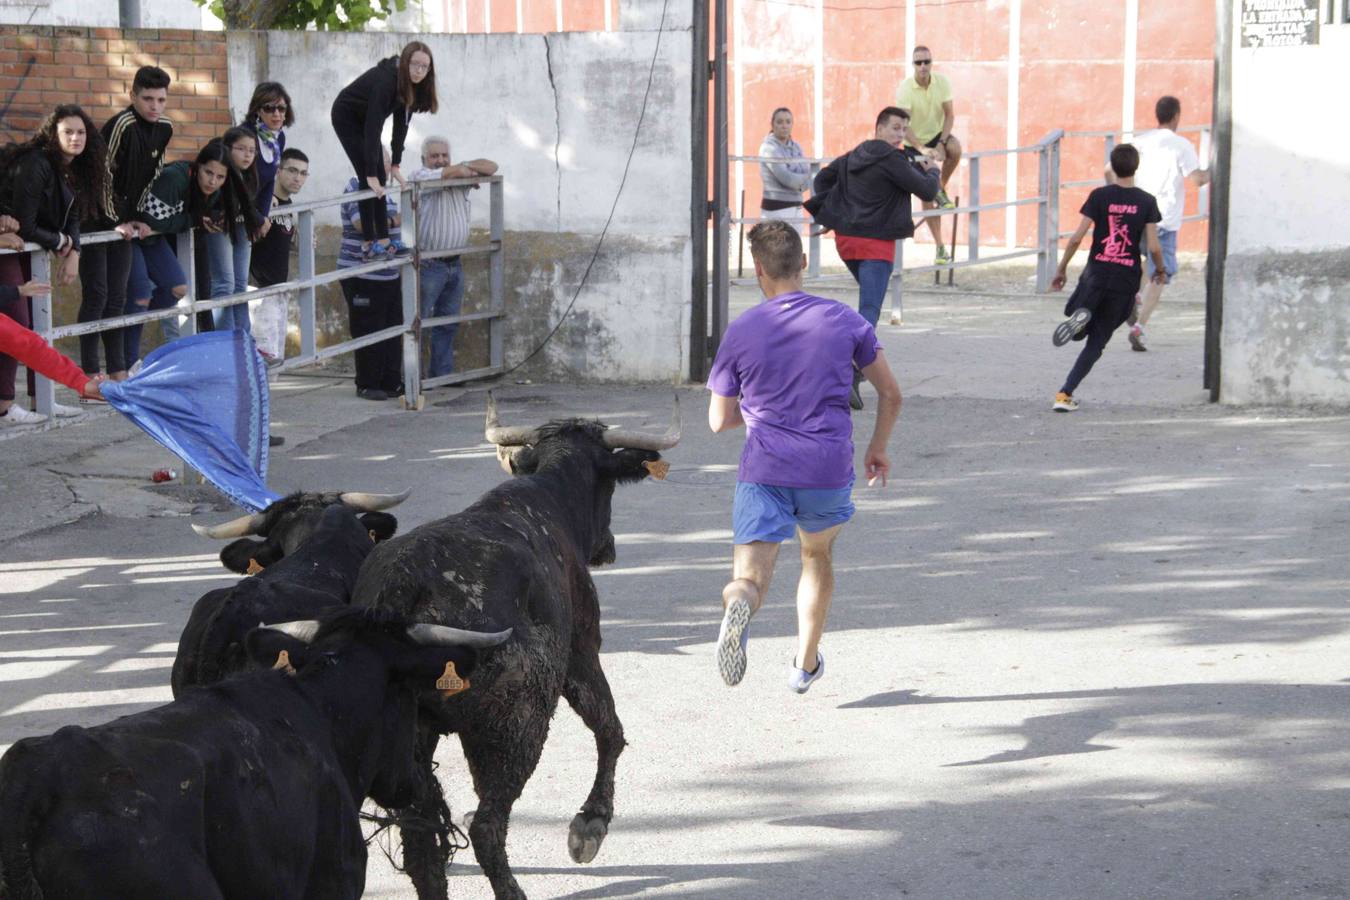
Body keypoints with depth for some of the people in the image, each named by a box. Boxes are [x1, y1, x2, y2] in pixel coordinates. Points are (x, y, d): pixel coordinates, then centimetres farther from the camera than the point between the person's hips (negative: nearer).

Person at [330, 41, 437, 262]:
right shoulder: (386, 80, -36)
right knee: (370, 178, -14)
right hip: (347, 117, -8)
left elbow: (401, 123, -7)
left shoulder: (413, 86, -12)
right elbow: (373, 128, -38)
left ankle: (383, 239, 7)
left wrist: (395, 165, -10)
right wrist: (371, 175, -40)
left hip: (364, 118, 8)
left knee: (380, 177, 4)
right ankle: (368, 244, -13)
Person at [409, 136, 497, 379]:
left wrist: (466, 167, -5)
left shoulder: (460, 182, 13)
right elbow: (455, 171, -23)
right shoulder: (421, 176, -8)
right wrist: (468, 170, -1)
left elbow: (491, 166, 11)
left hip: (454, 265, 7)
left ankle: (442, 374, 19)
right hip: (428, 265, -7)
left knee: (448, 323, 12)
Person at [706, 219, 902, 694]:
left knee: (749, 578, -6)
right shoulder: (845, 320, 2)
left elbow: (719, 420, 6)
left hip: (763, 472, -2)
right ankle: (806, 663, 33)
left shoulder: (740, 332, -1)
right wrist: (878, 448, 23)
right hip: (829, 472, 2)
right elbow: (890, 394, 7)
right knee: (818, 556, 29)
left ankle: (738, 605, -42)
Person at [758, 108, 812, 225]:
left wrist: (796, 181, -13)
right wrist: (803, 178, 0)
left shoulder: (796, 147, 14)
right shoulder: (768, 148, -7)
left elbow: (807, 180, 6)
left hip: (796, 207, 7)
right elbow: (785, 178, -16)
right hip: (775, 209, -7)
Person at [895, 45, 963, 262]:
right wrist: (922, 149, -40)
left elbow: (950, 114, -9)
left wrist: (941, 143, -23)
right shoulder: (905, 89, -21)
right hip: (916, 142, -2)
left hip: (938, 134, 2)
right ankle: (940, 247, 6)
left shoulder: (941, 81, -11)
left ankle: (942, 190, -6)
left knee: (955, 149, -34)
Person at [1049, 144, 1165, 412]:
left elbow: (1077, 237, -6)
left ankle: (1080, 315, -19)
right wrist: (1159, 270, 15)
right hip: (1127, 278, 0)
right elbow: (1153, 247, -5)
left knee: (1078, 332, 19)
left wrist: (1061, 269, 6)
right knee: (1097, 342, 8)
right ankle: (1065, 394, -3)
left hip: (1096, 272, 0)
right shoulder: (1146, 201, -2)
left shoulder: (1099, 196, -2)